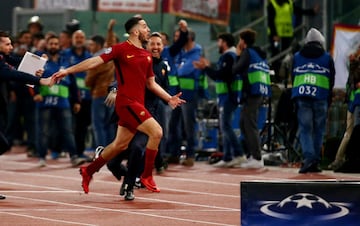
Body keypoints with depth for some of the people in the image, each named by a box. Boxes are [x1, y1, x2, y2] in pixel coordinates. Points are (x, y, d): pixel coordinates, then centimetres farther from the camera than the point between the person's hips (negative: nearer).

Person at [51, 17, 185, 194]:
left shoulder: (147, 55, 15)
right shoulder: (121, 49, -7)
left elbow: (151, 84, 22)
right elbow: (95, 61, -8)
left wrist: (169, 98, 13)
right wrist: (67, 71, -12)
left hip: (137, 104, 8)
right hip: (126, 102, -8)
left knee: (120, 145, 13)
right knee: (156, 132, -18)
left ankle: (89, 171, 30)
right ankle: (146, 176, -8)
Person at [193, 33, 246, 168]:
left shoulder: (228, 56, -12)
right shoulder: (233, 55, 20)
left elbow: (220, 75, -19)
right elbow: (220, 76, 21)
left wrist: (206, 68, -8)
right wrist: (207, 68, 16)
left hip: (228, 96, -10)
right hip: (227, 97, 10)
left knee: (226, 126, -14)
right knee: (225, 127, 11)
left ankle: (238, 155, -19)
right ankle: (227, 158, 12)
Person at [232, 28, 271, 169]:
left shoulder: (247, 53, -5)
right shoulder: (260, 54, 21)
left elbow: (236, 70, -11)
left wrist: (238, 56, 7)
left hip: (252, 93, -9)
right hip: (262, 93, 9)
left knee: (250, 125, -9)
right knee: (244, 123, 16)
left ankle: (257, 158, -14)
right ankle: (252, 154, 16)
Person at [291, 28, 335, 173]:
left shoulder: (297, 57, 13)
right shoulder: (327, 58, 8)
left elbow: (293, 79, 15)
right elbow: (331, 81, 9)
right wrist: (328, 101, 15)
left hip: (301, 97, 1)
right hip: (320, 98, -1)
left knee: (305, 129, 0)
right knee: (318, 130, 6)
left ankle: (308, 158, -18)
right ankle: (315, 162, 4)